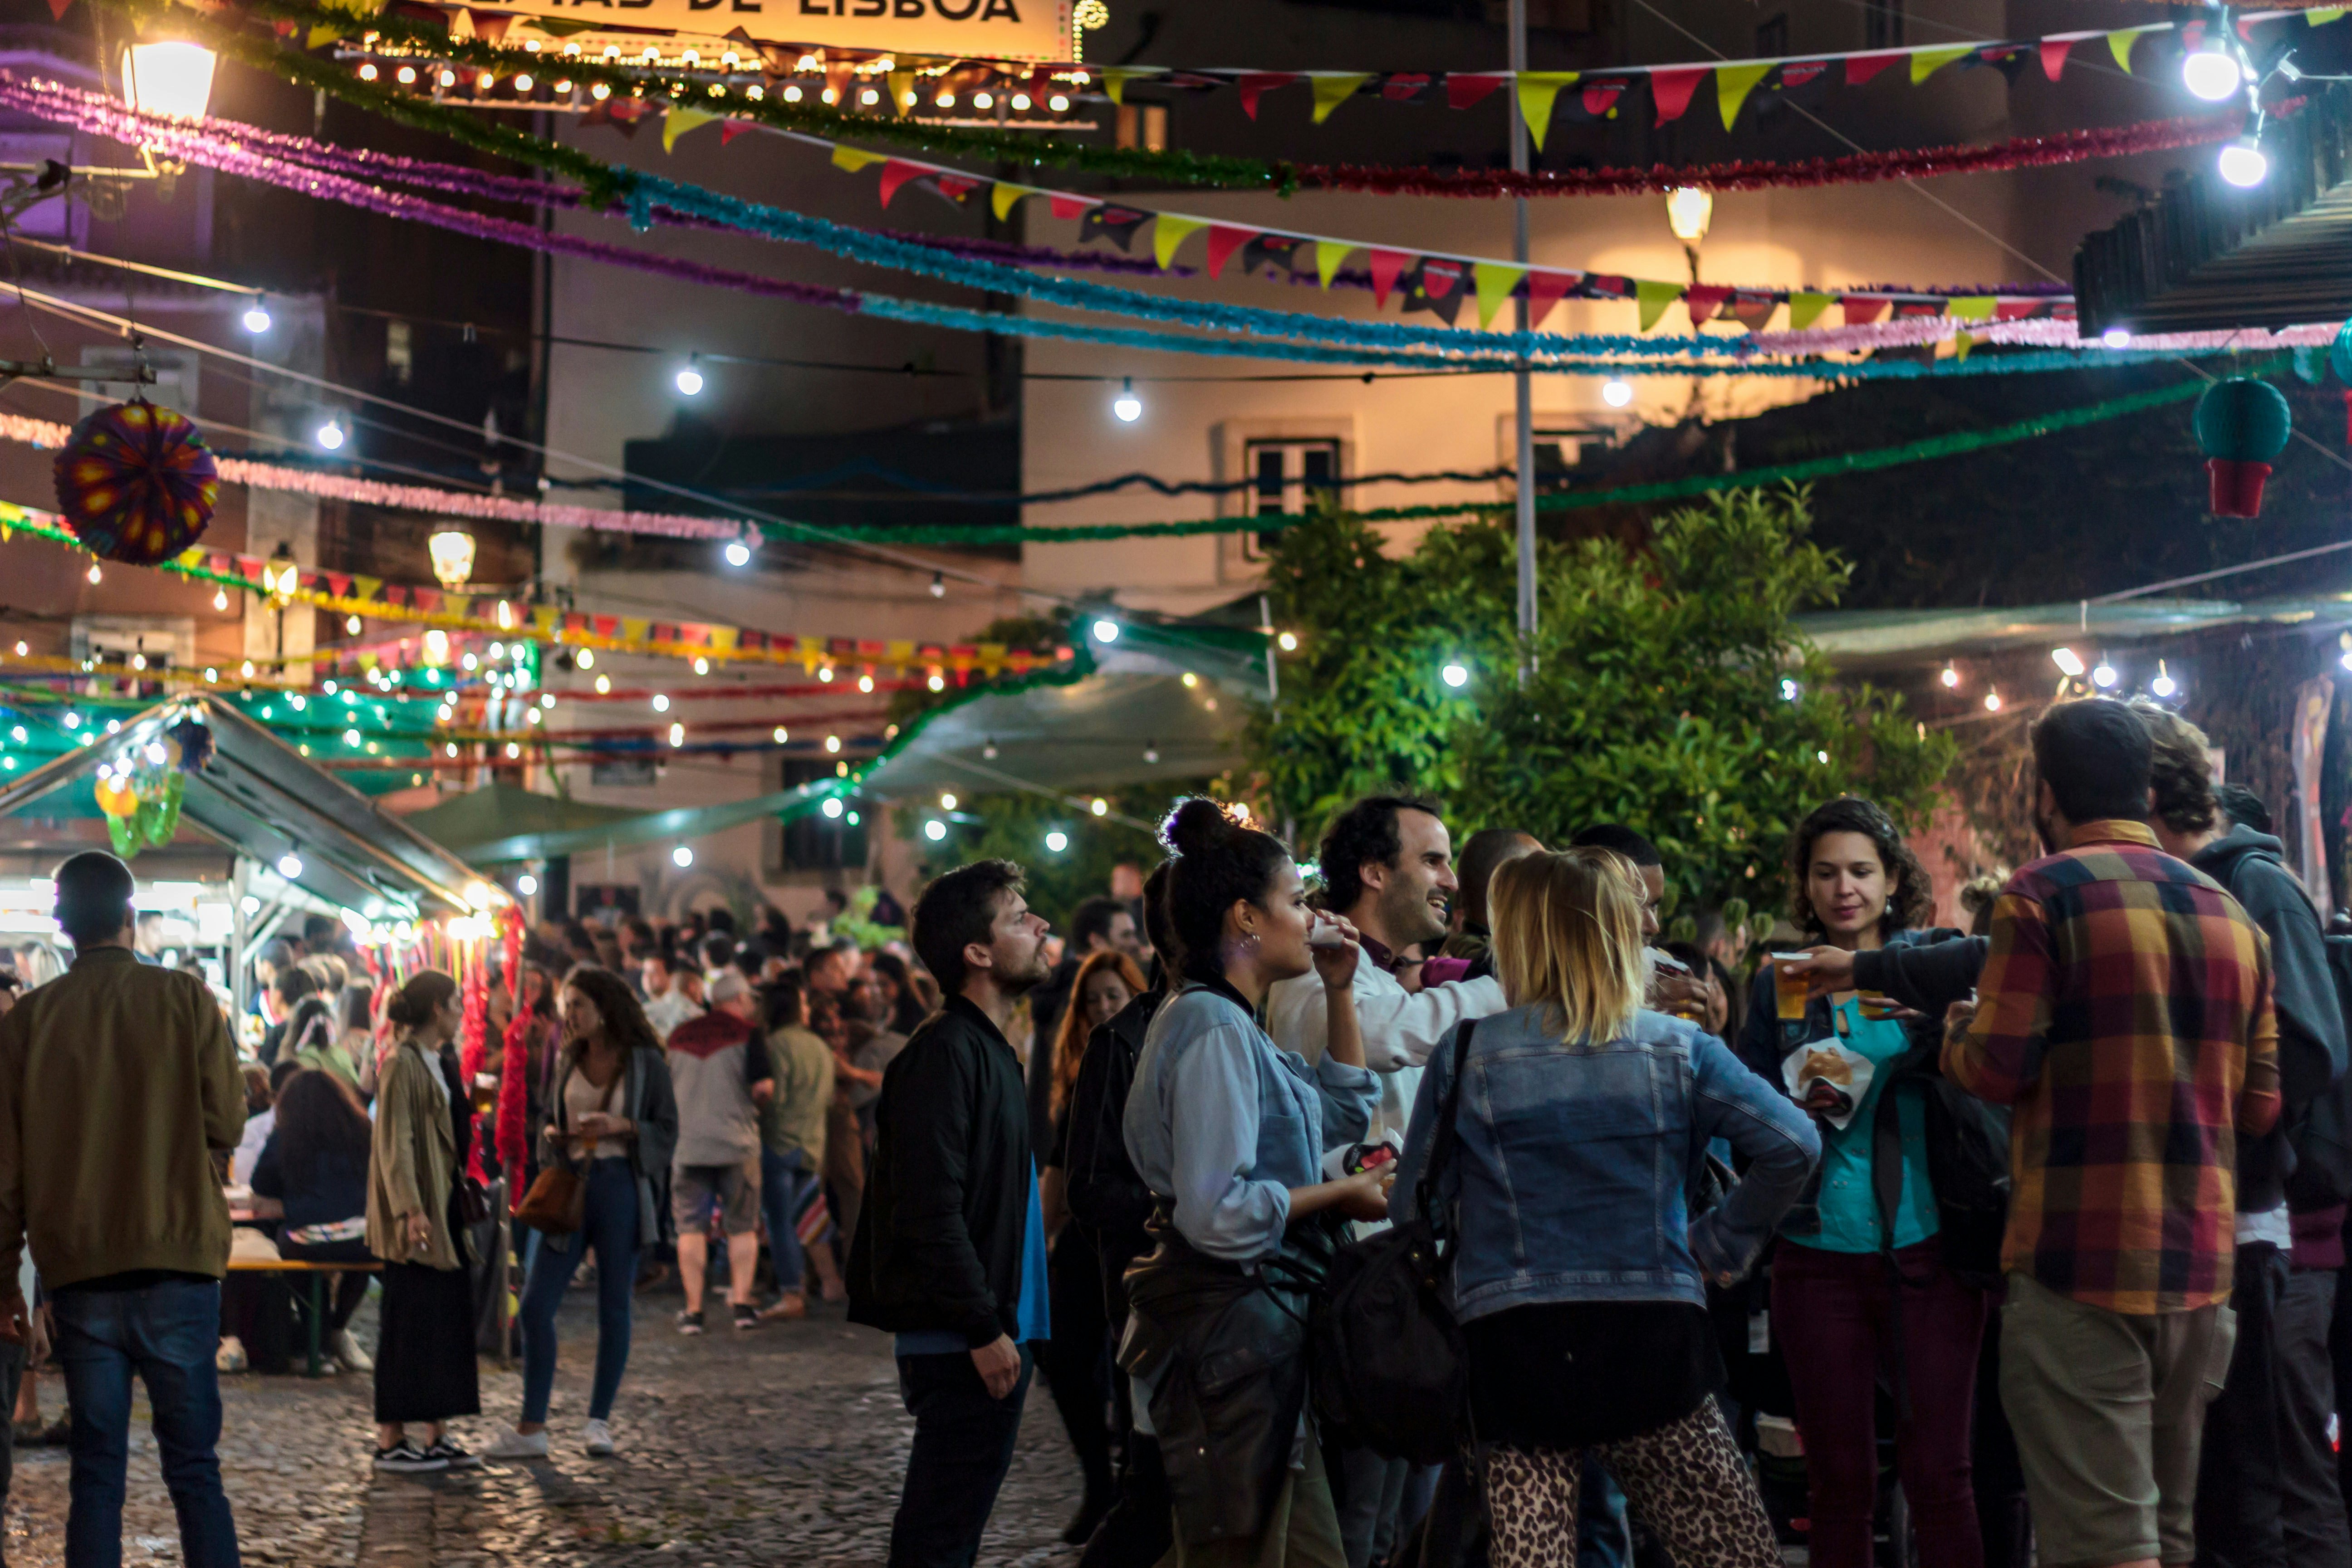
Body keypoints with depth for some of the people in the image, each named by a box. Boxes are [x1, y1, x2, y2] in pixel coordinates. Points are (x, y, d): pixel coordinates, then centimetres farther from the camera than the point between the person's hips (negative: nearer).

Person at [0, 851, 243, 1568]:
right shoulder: (186, 999, -3)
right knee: (194, 1468, 3)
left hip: (78, 1270, 1)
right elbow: (226, 1124, -4)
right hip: (177, 1262, -1)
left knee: (96, 1473, 7)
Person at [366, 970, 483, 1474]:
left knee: (448, 1317, 9)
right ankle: (390, 1439, 0)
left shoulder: (437, 1064, 17)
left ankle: (437, 1434, 13)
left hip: (445, 1207, 9)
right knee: (408, 1322, -5)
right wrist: (410, 1210, -24)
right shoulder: (402, 1064, -11)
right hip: (418, 1210, -9)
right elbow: (394, 1144, -17)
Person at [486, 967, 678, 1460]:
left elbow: (667, 1131, 0)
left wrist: (621, 1127, -16)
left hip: (621, 1185, -4)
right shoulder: (566, 1062, 12)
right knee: (536, 1304, -2)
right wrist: (552, 1132, -1)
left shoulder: (646, 1062, 0)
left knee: (613, 1306, 2)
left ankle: (599, 1421, 14)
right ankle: (532, 1428, 4)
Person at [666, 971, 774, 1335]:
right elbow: (764, 1086, -13)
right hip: (737, 1142, -2)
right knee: (742, 1226, 9)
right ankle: (741, 1301, 5)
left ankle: (694, 1309, 3)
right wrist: (753, 1103, 7)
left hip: (687, 1144, 2)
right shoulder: (746, 1034, -4)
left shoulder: (679, 1036, 10)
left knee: (691, 1227, 5)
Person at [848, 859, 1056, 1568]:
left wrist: (1002, 1325, 17)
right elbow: (931, 1212, -22)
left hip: (988, 1340, 10)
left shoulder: (987, 1050, 17)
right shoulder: (946, 1052, -15)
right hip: (961, 1347, -10)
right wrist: (983, 1329, -21)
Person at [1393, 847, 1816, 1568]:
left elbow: (1417, 1210, 2)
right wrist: (1721, 1243, 5)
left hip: (1512, 1346, 0)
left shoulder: (1465, 1054, -1)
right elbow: (1794, 1145, -6)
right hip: (1651, 1340, 0)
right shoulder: (1675, 1047, 2)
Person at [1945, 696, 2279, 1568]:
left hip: (2080, 1263, -6)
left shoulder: (2043, 894, -7)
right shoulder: (2233, 915, 11)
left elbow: (1995, 1070, -10)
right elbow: (2260, 1107, 13)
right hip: (2201, 1267, 7)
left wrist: (1959, 1031, 11)